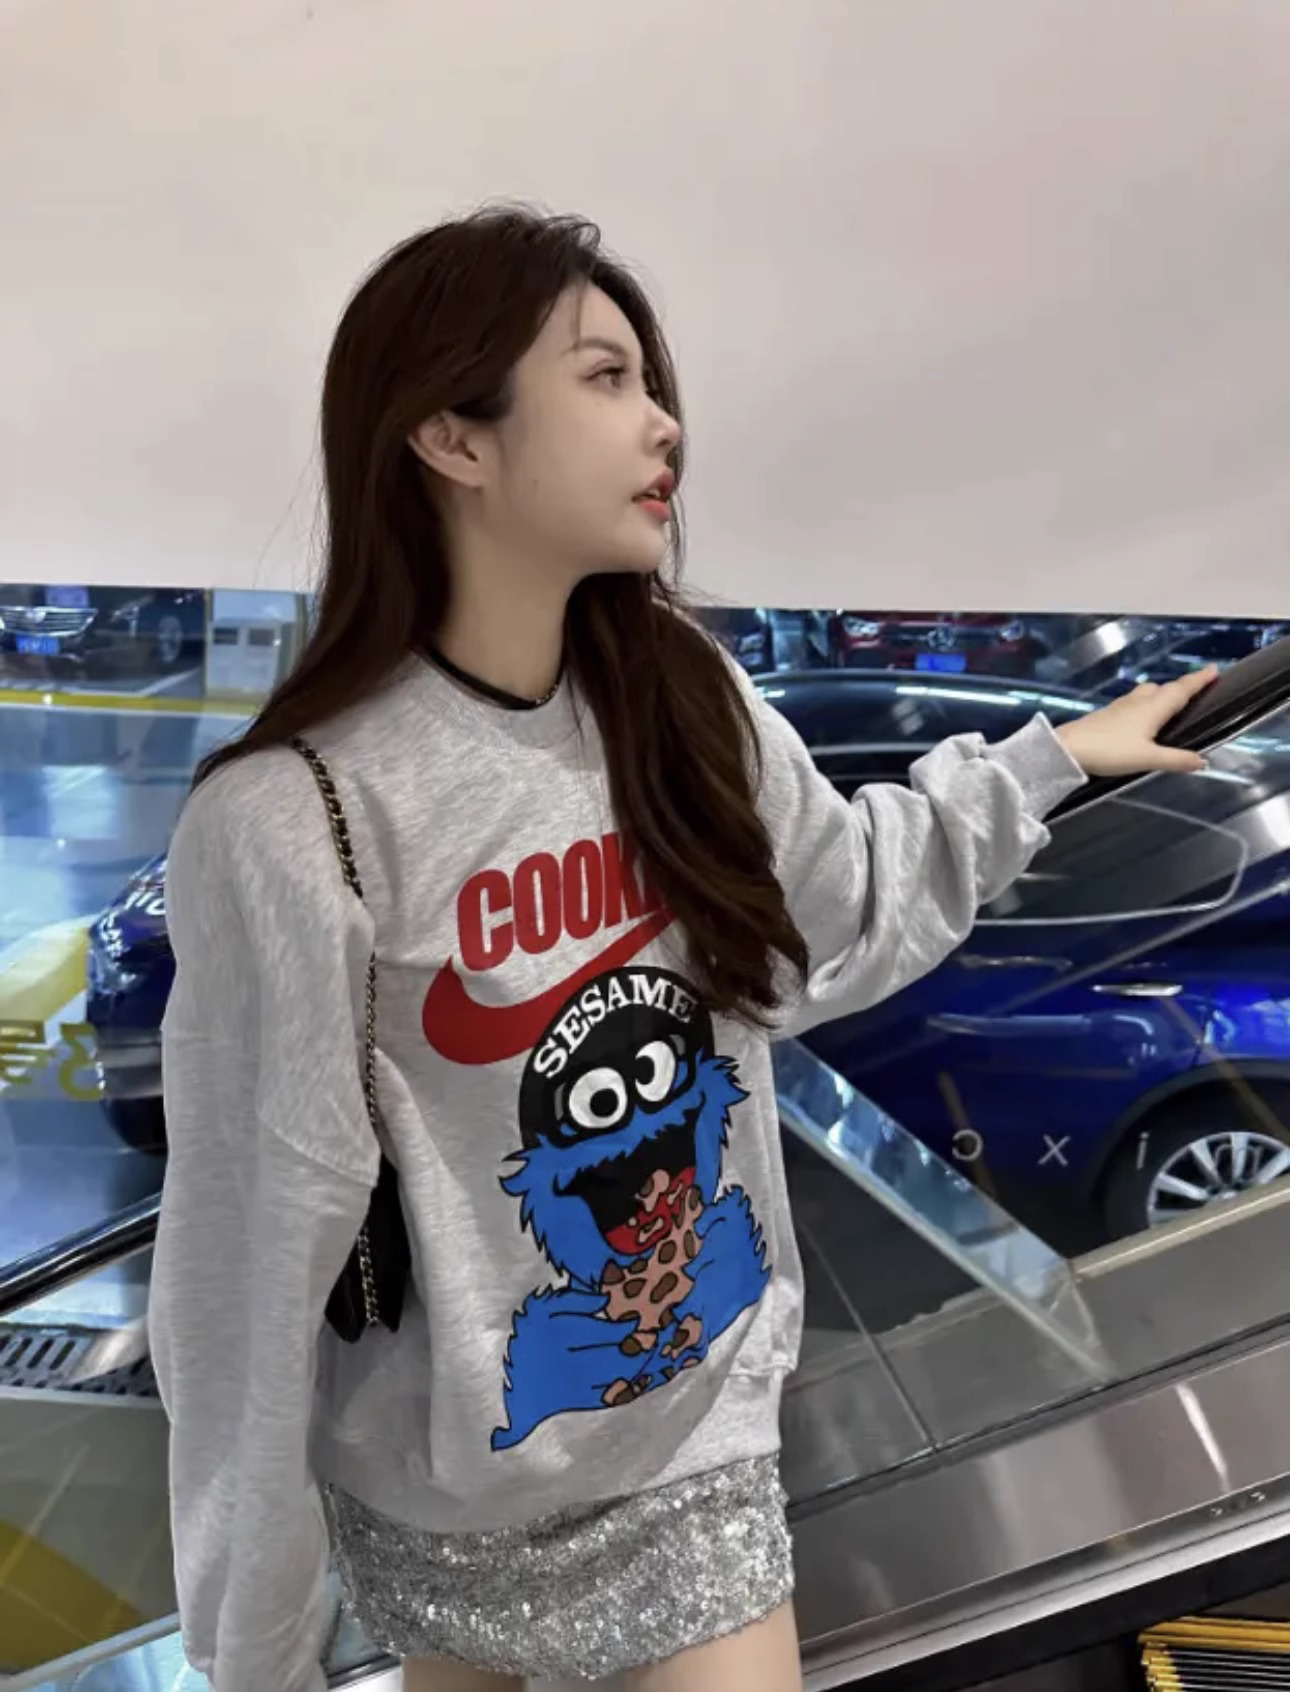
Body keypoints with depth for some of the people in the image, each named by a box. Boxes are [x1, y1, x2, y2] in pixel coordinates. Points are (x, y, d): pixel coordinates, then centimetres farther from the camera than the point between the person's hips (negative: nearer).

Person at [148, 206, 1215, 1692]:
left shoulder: (686, 711, -9)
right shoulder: (294, 824, -26)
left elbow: (846, 910, 11)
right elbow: (255, 1254, -20)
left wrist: (1053, 759, 17)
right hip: (446, 1481, -3)